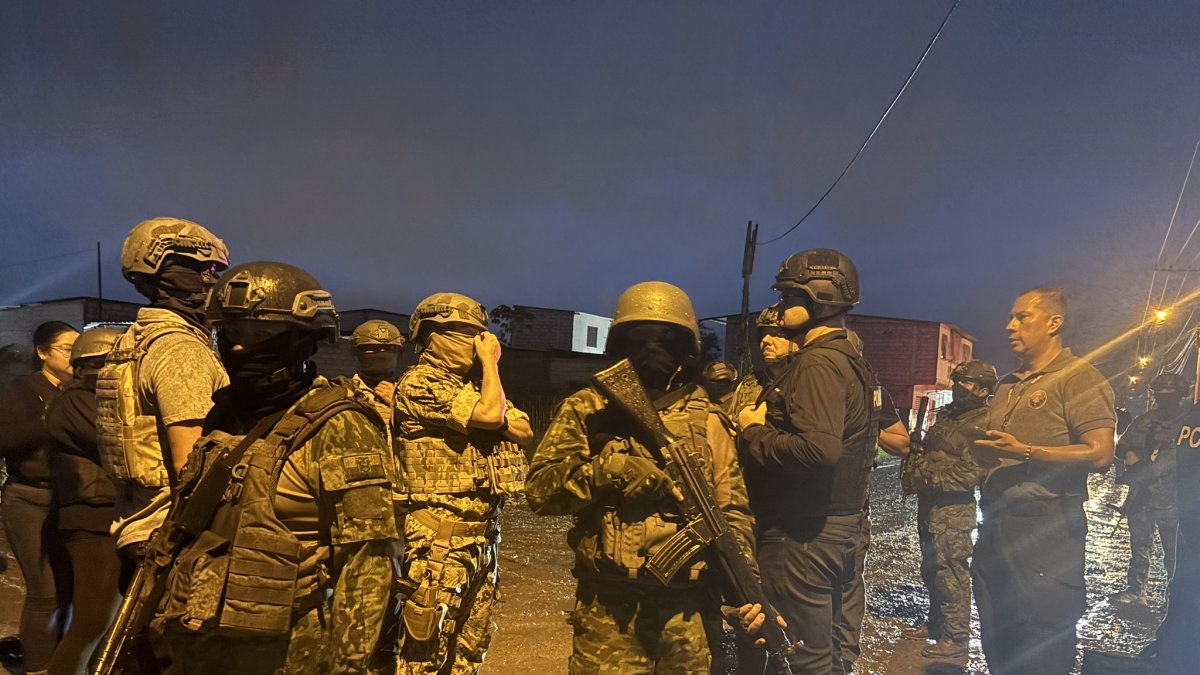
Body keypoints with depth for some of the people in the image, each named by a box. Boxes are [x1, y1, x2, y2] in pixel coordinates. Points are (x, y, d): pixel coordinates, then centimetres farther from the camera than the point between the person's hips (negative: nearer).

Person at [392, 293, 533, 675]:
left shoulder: (472, 386, 17)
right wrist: (491, 361, -7)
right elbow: (491, 415, -21)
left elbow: (524, 431, 9)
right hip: (441, 536, -9)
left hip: (484, 535, 9)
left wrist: (491, 420, -10)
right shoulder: (419, 384, -10)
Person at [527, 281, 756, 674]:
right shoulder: (587, 409, 1)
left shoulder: (707, 418, 6)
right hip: (609, 605, -1)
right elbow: (540, 489, -7)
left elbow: (733, 510, 5)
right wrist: (608, 470, -21)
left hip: (689, 604, 2)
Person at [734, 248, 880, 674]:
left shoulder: (819, 362, -18)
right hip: (840, 526, 11)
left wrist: (754, 432, -16)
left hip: (804, 535, -11)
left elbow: (819, 448, -32)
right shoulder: (853, 361, 14)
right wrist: (768, 422, 7)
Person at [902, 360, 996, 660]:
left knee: (951, 570, -4)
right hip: (928, 501, 9)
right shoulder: (948, 414, 13)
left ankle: (957, 638, 6)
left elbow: (971, 473, -18)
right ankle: (936, 623, 33)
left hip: (953, 507, -9)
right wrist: (916, 461, 6)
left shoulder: (984, 425, -13)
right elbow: (926, 447, 25)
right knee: (931, 567, 18)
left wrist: (933, 477, -19)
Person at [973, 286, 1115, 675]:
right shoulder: (1007, 386, 19)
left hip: (1046, 529, -8)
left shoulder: (1079, 378, -6)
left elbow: (1099, 454, -17)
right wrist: (981, 453, 4)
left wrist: (1025, 452, -20)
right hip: (995, 523, 8)